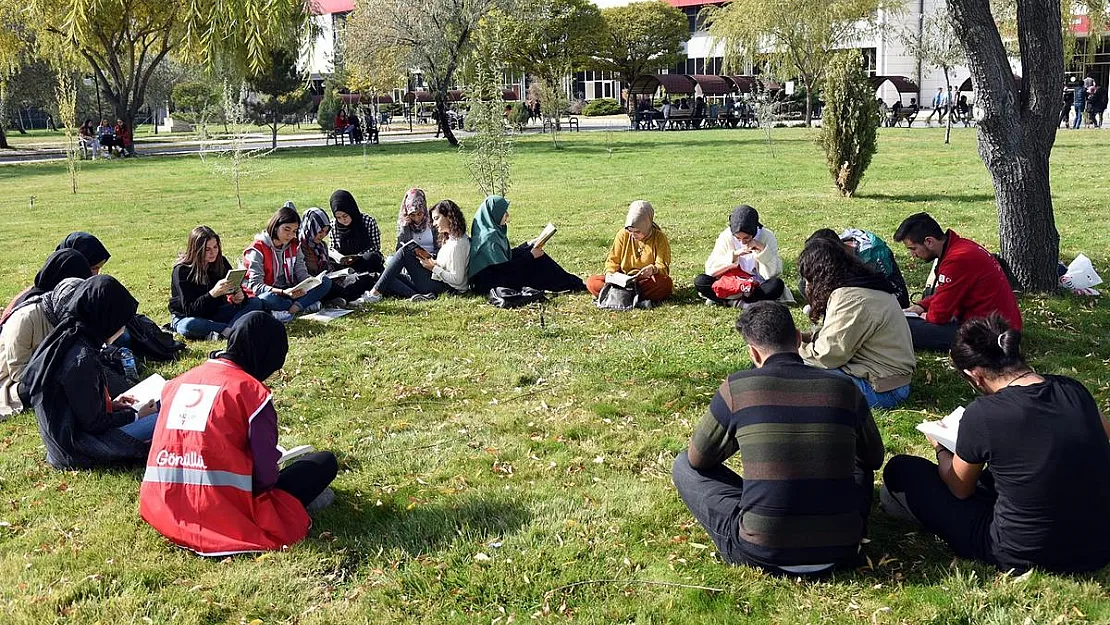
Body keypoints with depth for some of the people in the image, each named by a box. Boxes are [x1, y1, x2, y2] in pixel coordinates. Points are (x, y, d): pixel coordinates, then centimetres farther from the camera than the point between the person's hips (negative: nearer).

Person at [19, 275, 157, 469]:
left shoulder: (65, 339, 3)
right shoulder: (81, 359, -26)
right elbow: (94, 424, -19)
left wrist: (110, 404, 10)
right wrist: (135, 416, -5)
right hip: (76, 451, -10)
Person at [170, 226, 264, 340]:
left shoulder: (221, 262, -4)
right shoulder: (181, 270, -19)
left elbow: (237, 287, 0)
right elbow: (189, 310, -24)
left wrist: (239, 297, -26)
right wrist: (213, 293, -39)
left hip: (214, 313, 6)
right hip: (185, 317, -5)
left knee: (256, 302, -13)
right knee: (188, 325, -42)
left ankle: (224, 332, -34)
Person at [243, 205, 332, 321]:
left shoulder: (294, 246, 8)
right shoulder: (258, 250, -12)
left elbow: (302, 274, 3)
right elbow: (255, 286, -19)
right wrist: (283, 292, -34)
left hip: (290, 293, 5)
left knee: (326, 282, -13)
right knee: (266, 299, -42)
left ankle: (292, 309, -26)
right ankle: (305, 305, -18)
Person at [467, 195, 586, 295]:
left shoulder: (494, 231, 7)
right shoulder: (489, 237, -23)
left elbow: (506, 255, 18)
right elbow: (504, 267, -22)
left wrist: (528, 245, 9)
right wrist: (531, 256, -13)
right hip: (487, 284, -9)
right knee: (536, 263, -7)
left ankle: (573, 282, 7)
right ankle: (572, 285, 5)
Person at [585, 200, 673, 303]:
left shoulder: (660, 238, -5)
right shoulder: (623, 234, 1)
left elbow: (663, 267, -10)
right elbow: (613, 260, 7)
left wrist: (653, 269, -34)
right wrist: (609, 272, -16)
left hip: (648, 282, -2)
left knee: (665, 283, -38)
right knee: (591, 282, -20)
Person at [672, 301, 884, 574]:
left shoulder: (736, 388, -7)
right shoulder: (844, 388, 0)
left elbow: (698, 459, 8)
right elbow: (874, 458, 18)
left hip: (760, 552, -4)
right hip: (841, 550, 4)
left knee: (684, 465, 16)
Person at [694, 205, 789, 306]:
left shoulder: (766, 236, -11)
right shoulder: (726, 236, -8)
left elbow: (772, 274, -14)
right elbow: (710, 268, -13)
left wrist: (763, 249, -26)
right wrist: (734, 254, -24)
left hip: (759, 287, -1)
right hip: (731, 285, 1)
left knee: (777, 285, -33)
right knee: (700, 281, -22)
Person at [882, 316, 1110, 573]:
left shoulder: (982, 415, -20)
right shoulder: (1073, 390, -6)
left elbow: (960, 489, -1)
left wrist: (941, 450, 20)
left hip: (1024, 557, -6)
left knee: (900, 470, 3)